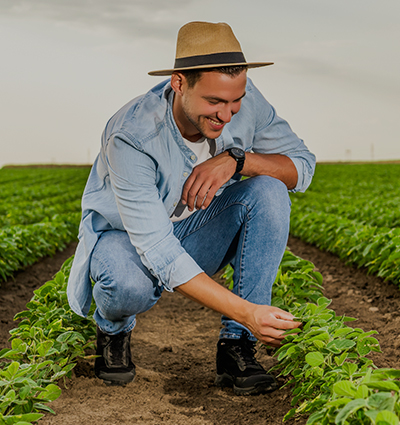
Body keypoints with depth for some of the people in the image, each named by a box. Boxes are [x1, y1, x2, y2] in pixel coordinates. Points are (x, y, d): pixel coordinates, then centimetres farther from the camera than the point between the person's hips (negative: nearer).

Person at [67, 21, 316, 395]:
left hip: (195, 234, 4)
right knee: (130, 286, -40)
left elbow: (302, 167, -11)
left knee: (269, 192, -25)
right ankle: (113, 326, 1)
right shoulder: (131, 137, -34)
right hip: (126, 238, -4)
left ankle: (236, 345, -18)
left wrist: (236, 160, -32)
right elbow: (157, 251, -38)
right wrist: (245, 311, -44)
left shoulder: (244, 101, -19)